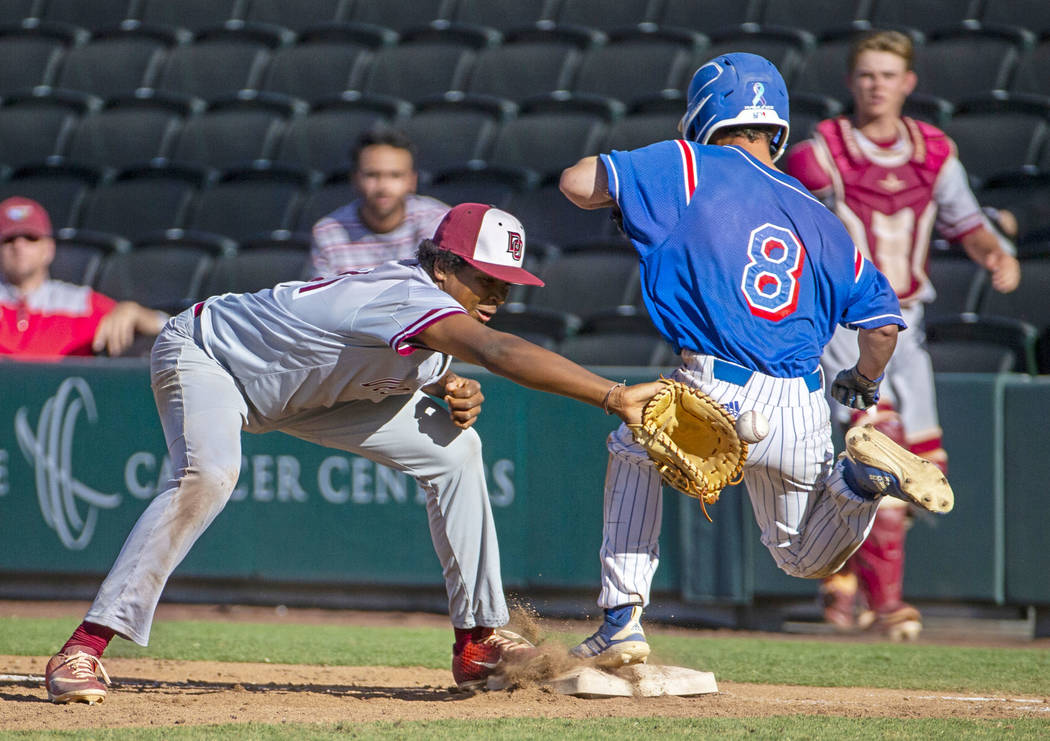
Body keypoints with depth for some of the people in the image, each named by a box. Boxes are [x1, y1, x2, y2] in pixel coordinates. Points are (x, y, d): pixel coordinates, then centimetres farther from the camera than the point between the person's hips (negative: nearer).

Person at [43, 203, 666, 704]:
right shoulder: (410, 295, -39)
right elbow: (498, 351, -55)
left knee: (452, 448, 1)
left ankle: (480, 641, 7)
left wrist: (454, 391, -13)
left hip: (299, 386, 9)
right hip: (204, 354, -9)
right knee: (209, 475, -38)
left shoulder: (429, 297, -11)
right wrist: (616, 397, -62)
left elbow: (424, 366, 11)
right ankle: (84, 648, -35)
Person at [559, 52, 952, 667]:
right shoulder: (819, 217, 17)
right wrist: (864, 384, 36)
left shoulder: (691, 167, 3)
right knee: (807, 558, 27)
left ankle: (622, 621, 15)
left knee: (634, 448, 31)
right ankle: (862, 474, -7)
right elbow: (883, 323, 14)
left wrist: (637, 173, 22)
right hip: (803, 419, 4)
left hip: (717, 404, -3)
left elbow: (578, 183, -1)